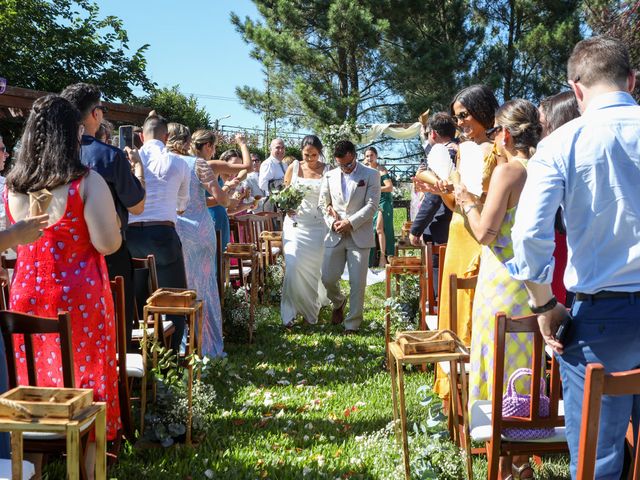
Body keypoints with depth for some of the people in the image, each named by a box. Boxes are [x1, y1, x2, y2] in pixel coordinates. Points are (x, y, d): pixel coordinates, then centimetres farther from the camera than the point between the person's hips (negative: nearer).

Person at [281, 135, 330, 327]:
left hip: (317, 226, 0)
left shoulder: (327, 171, -1)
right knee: (293, 266, -10)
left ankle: (310, 311, 26)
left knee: (314, 268, 6)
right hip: (295, 223, 1)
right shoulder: (294, 168, 4)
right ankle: (290, 313, -1)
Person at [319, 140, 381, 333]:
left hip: (360, 236, -3)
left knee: (358, 283, -1)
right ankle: (338, 303, 34)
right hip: (335, 235, 3)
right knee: (328, 278, 1)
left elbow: (372, 205, -6)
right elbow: (323, 203, 13)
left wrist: (350, 222, -14)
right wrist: (332, 222, -5)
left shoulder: (371, 175, 1)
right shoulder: (329, 176, 10)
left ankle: (352, 324, 11)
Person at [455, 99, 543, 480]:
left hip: (503, 281, -7)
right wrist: (478, 204, 19)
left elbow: (485, 233, -16)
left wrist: (468, 203, 1)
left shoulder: (507, 170, -14)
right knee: (526, 368, 15)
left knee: (500, 367, 4)